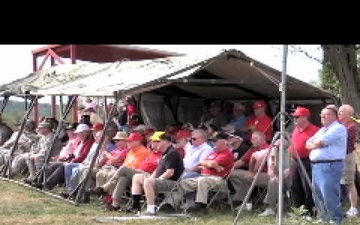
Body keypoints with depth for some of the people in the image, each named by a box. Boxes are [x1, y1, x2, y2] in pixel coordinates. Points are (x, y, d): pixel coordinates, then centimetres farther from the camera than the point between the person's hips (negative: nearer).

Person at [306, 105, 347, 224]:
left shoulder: (338, 128, -7)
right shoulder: (322, 130, 24)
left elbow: (320, 142, -14)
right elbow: (308, 144, 18)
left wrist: (313, 144, 7)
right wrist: (317, 144, -2)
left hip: (330, 166, -10)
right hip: (316, 165, 10)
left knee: (329, 196, -12)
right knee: (318, 196, 12)